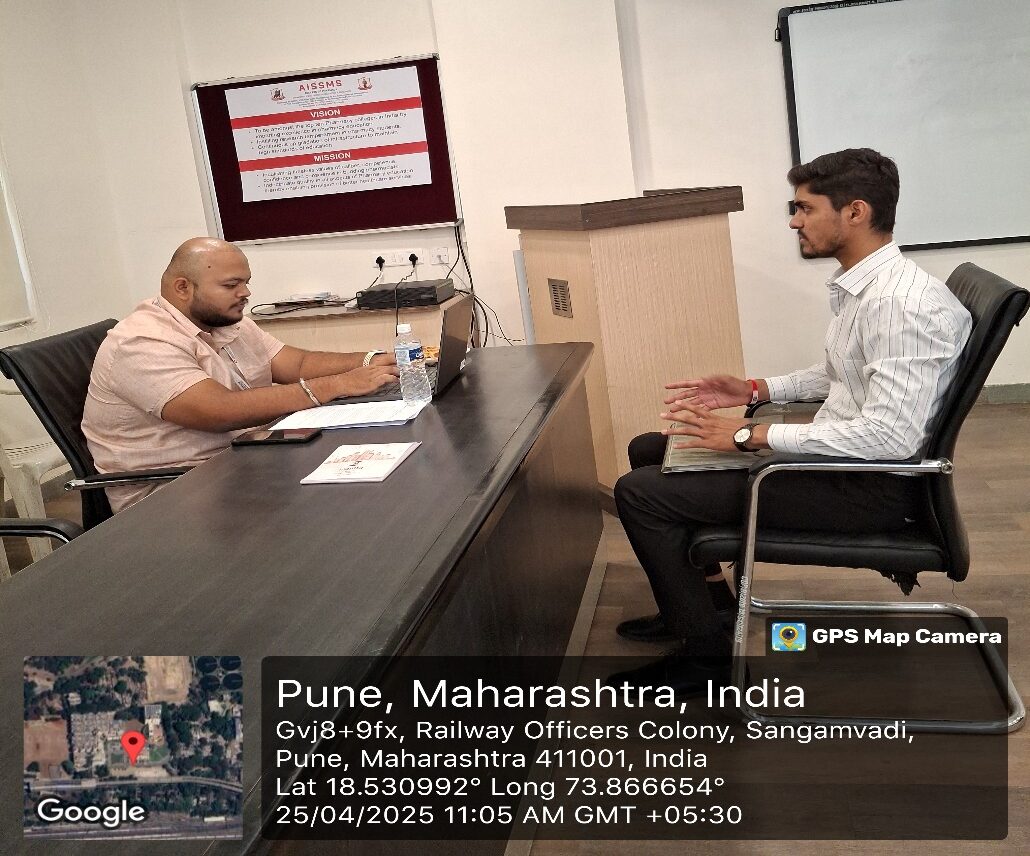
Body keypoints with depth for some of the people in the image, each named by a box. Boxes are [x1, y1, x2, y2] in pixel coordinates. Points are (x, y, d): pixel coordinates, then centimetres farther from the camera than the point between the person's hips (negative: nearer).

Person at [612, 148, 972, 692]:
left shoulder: (903, 303, -24)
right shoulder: (860, 284, 8)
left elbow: (891, 435, -31)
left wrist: (752, 437, -27)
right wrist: (755, 391, 7)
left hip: (869, 486, -10)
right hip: (836, 458, 10)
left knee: (640, 493, -15)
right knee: (648, 452, 13)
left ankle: (705, 651, 1)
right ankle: (702, 602, 24)